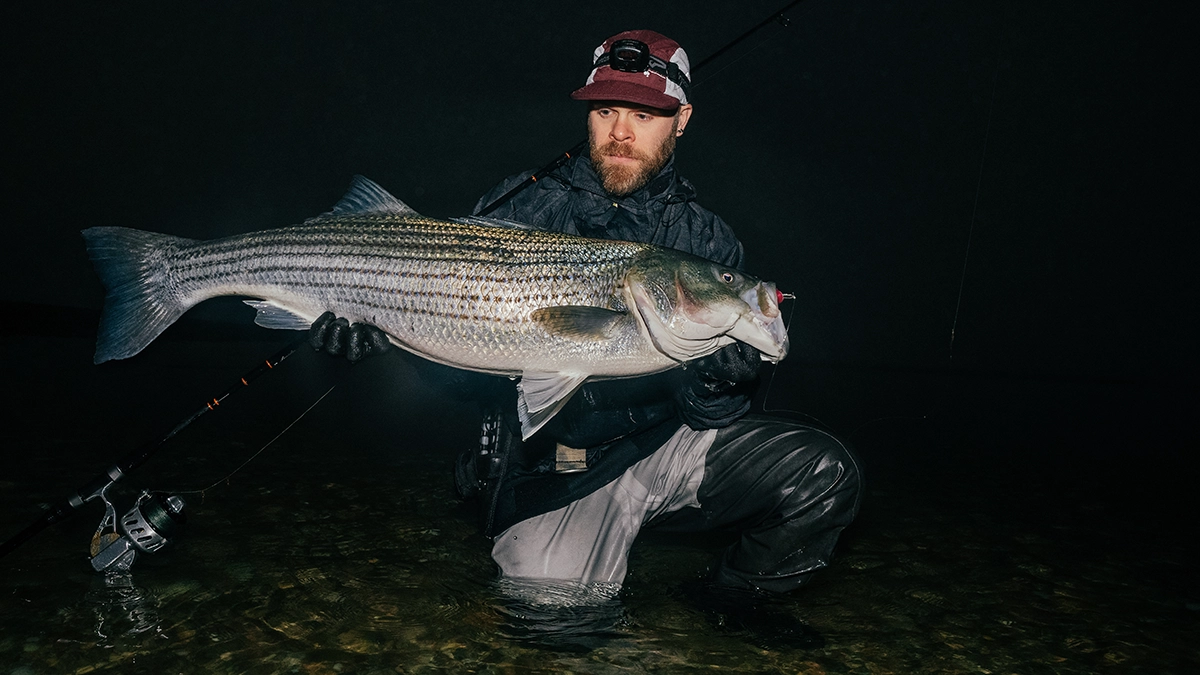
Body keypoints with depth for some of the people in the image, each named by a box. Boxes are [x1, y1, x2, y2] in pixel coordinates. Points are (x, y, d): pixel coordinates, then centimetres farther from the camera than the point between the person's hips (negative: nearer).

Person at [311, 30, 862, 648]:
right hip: (548, 467, -1)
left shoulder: (705, 239, 6)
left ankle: (734, 596, 11)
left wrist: (718, 378, -23)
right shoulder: (521, 206, 3)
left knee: (824, 472, -18)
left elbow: (719, 410, 1)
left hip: (668, 445, 2)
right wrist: (368, 319, -14)